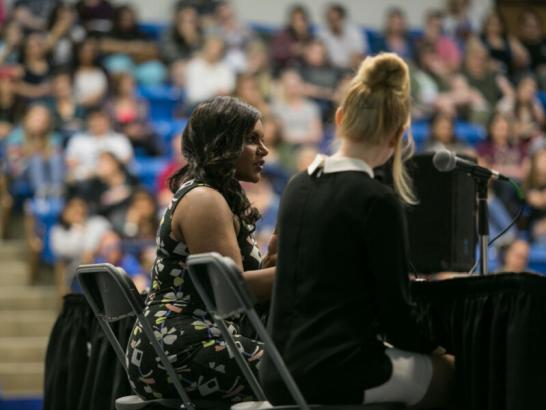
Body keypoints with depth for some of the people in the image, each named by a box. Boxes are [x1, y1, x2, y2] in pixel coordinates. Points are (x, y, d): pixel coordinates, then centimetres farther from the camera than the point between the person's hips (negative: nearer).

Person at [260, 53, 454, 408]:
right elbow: (395, 307, -9)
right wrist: (430, 347, 9)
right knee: (449, 370, 17)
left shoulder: (298, 187, 8)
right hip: (336, 373, -7)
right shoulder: (378, 201, -13)